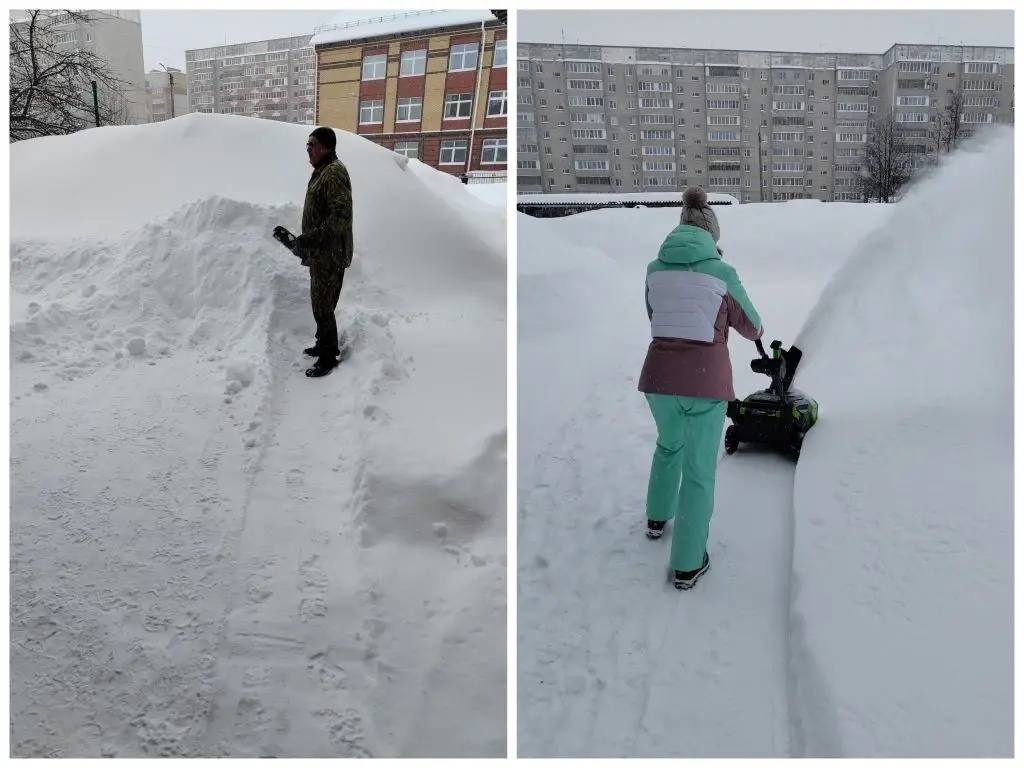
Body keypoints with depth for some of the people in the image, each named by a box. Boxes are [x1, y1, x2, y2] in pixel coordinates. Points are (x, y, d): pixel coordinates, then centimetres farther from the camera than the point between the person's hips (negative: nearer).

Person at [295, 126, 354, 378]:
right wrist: (306, 242, 23)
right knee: (321, 304, 19)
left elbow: (341, 216, -27)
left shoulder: (334, 172, -18)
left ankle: (328, 357, 6)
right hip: (321, 254, 10)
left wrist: (310, 238, -28)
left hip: (330, 255, -10)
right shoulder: (322, 171, 15)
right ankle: (324, 345, 33)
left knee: (323, 307, -4)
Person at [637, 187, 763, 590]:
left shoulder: (655, 268, 4)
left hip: (659, 376, 4)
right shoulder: (722, 272, -5)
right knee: (699, 472, 8)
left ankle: (657, 518, 48)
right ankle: (687, 565, 15)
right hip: (706, 380, -4)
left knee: (669, 444, 32)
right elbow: (752, 328, 8)